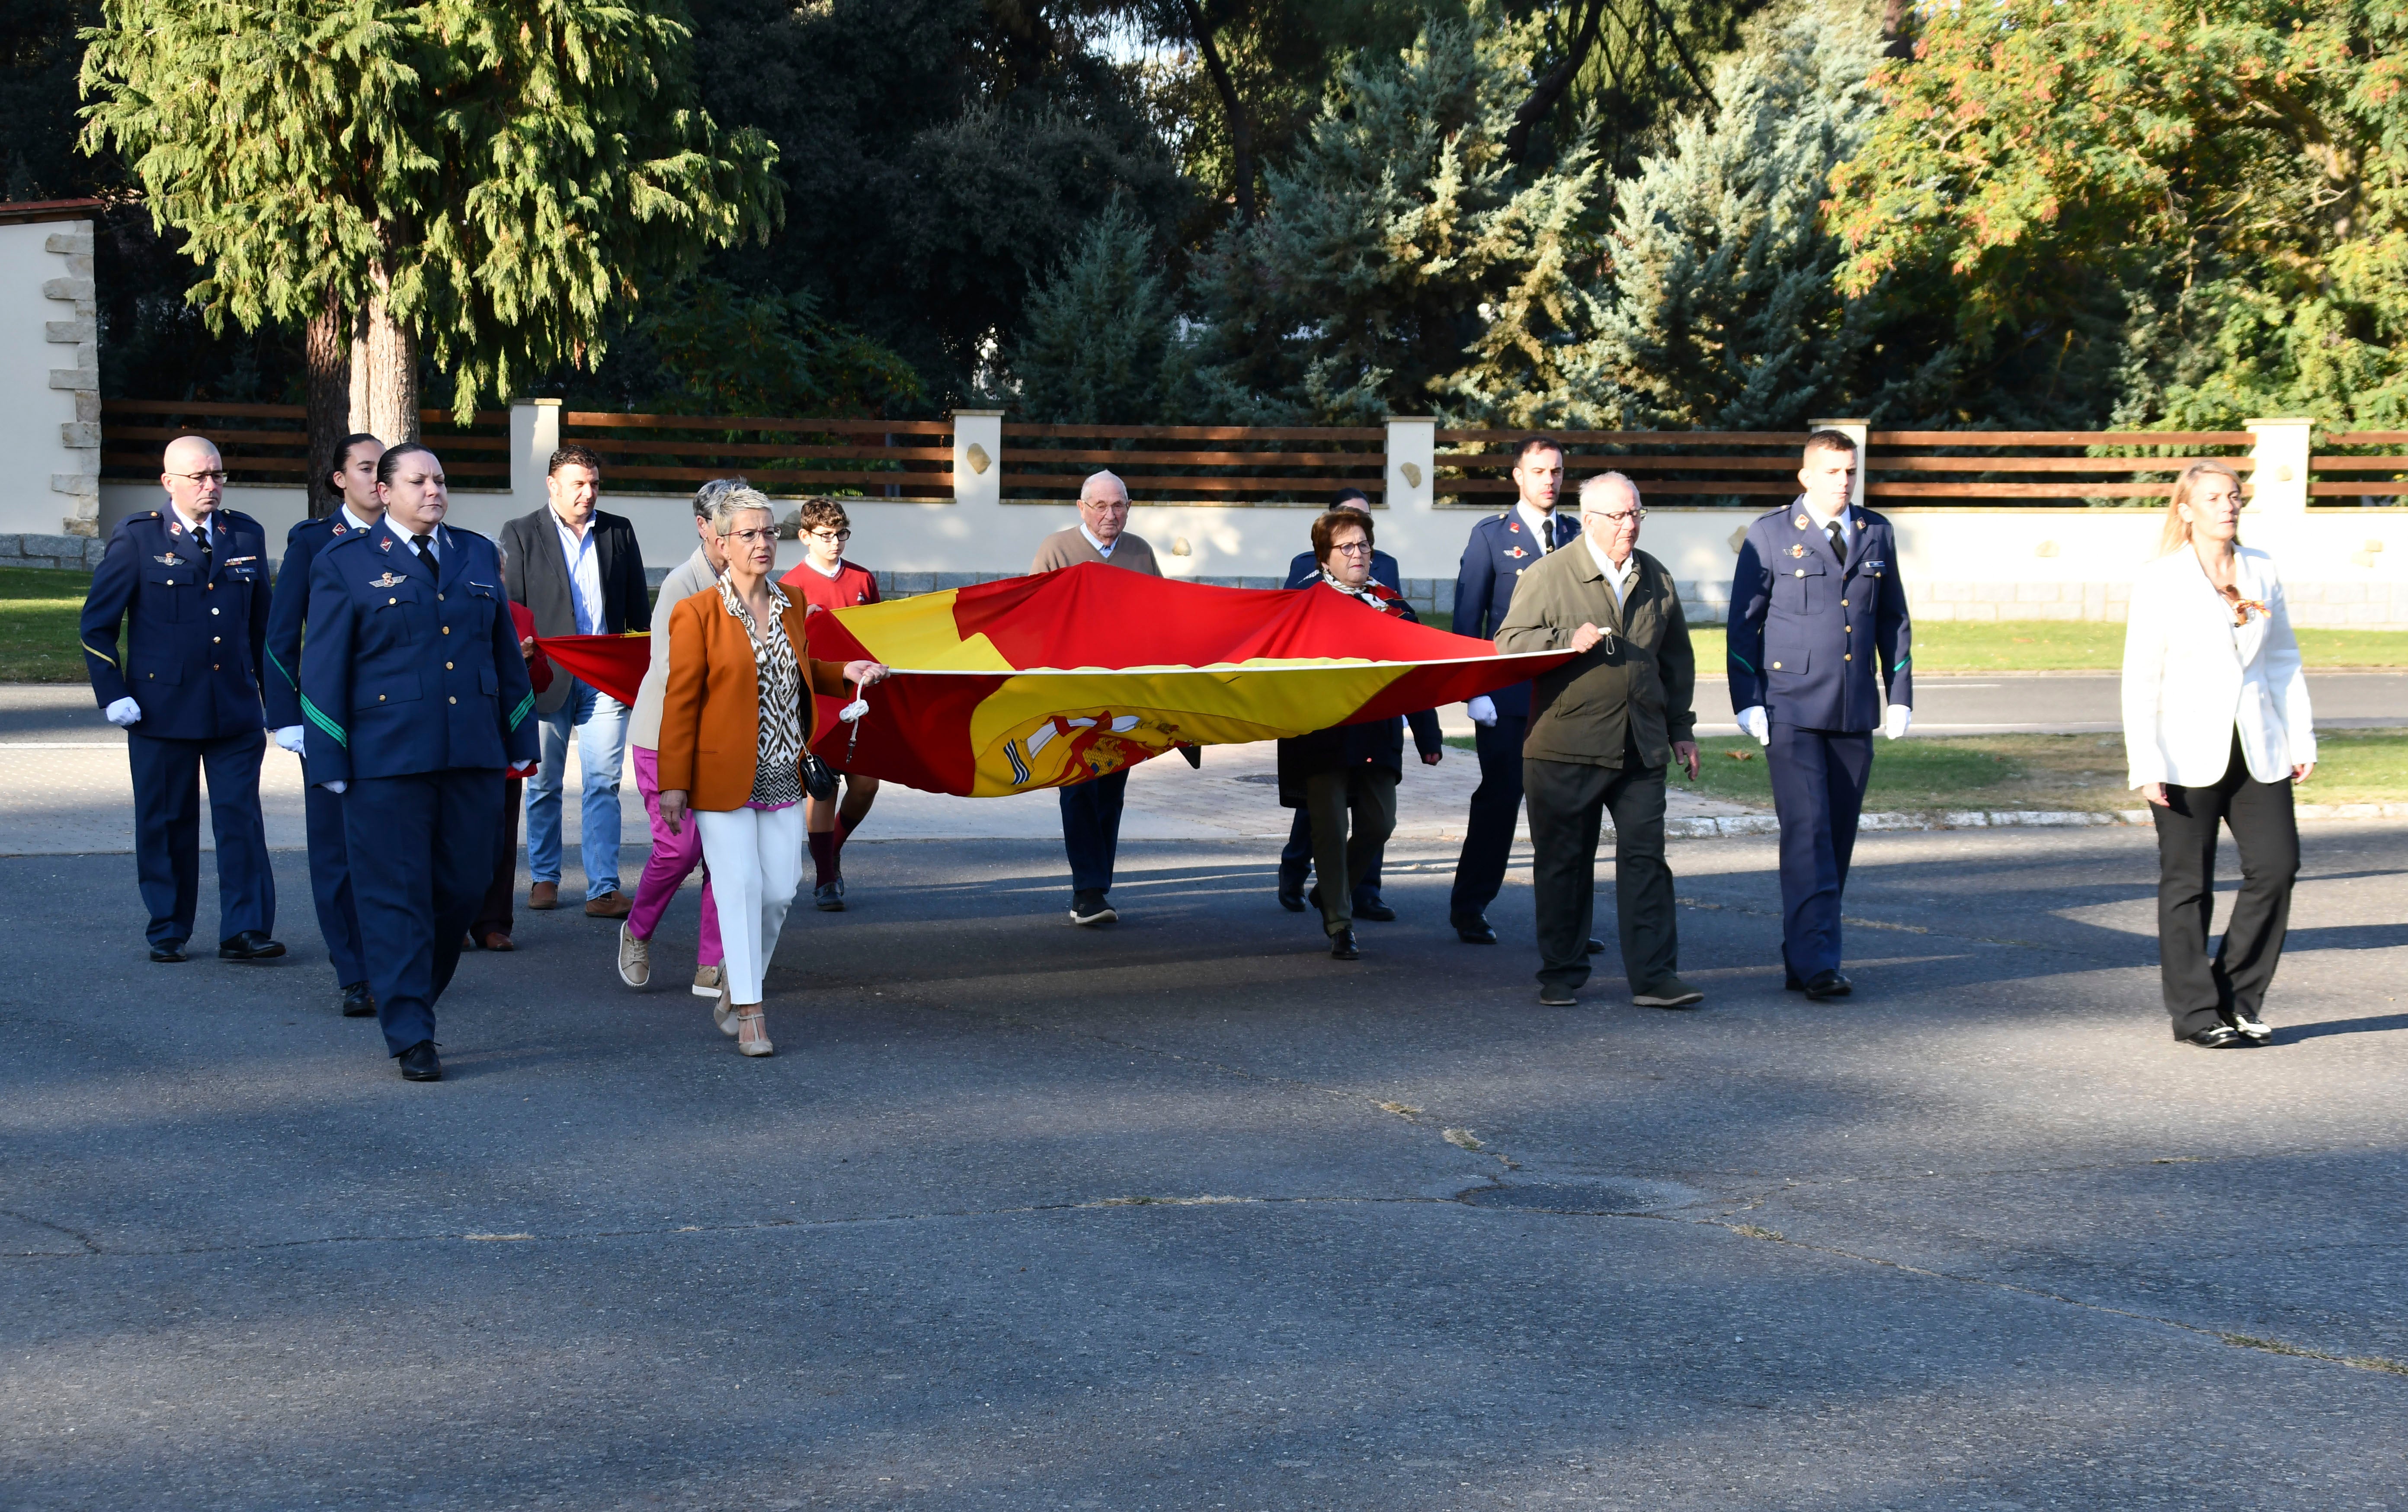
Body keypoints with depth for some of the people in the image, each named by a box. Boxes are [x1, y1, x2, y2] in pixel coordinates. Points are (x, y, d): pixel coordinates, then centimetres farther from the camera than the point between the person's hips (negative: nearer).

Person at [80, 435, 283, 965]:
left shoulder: (245, 535, 8)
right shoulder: (137, 539, -3)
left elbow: (263, 621, 16)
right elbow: (96, 624, 0)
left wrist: (270, 694, 14)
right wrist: (112, 694, -7)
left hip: (236, 710, 2)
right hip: (162, 708, -2)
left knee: (241, 818, -5)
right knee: (166, 823, 6)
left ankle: (245, 930, -4)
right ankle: (167, 934, 17)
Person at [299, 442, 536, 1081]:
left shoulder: (477, 555, 14)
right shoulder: (345, 562, 2)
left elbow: (506, 651, 17)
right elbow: (324, 667, 0)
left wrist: (521, 740, 13)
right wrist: (328, 761, -6)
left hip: (473, 758, 4)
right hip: (386, 758, -4)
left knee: (465, 885, 6)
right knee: (397, 895, -2)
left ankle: (410, 995, 28)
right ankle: (411, 1036, 3)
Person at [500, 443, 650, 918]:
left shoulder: (620, 532, 11)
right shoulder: (521, 534, 3)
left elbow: (638, 608, 13)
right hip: (547, 678, -1)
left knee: (603, 784, -5)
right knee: (544, 786, 8)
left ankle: (603, 891, -7)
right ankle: (544, 878, 22)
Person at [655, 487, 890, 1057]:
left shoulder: (791, 607, 9)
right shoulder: (696, 614, -9)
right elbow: (680, 701, -8)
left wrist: (847, 673, 6)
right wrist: (674, 783, -10)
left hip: (783, 775, 6)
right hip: (723, 776, -6)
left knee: (780, 888, 4)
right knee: (741, 886, -6)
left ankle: (734, 988, 24)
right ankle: (748, 1011, 2)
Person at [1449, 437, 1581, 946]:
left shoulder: (1578, 536, 11)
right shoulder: (1491, 536, 3)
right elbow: (1467, 618, 0)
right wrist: (1474, 691, -8)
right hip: (1508, 693, -3)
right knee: (1499, 798, 0)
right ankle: (1470, 909, 12)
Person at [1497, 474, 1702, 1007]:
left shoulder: (1656, 579, 13)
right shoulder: (1548, 576, -1)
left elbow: (1677, 660, 22)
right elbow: (1508, 643, -3)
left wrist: (1681, 730, 19)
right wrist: (1568, 640, -17)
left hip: (1641, 751, 3)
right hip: (1565, 749, -3)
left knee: (1646, 858, -1)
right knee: (1564, 863, 5)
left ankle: (1653, 976, 0)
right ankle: (1561, 975, 16)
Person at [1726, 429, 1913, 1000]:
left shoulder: (1877, 533, 12)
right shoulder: (1770, 535, 0)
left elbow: (1893, 619, 17)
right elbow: (1743, 622, 1)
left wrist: (1900, 695, 10)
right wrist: (1747, 702, -6)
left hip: (1854, 713, 5)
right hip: (1791, 710, -5)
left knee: (1839, 836, 6)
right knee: (1807, 834, -12)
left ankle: (1802, 956, 14)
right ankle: (1815, 963, -14)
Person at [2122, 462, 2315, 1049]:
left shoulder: (2262, 570, 8)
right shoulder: (2161, 581, -5)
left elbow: (2284, 659, 14)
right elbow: (2140, 680, -7)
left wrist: (2302, 740, 8)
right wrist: (2146, 767, -14)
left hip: (2257, 751, 4)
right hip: (2189, 754, -4)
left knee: (2276, 865, -4)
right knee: (2188, 885, 2)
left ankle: (2237, 1000, 11)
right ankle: (2195, 1012, 12)